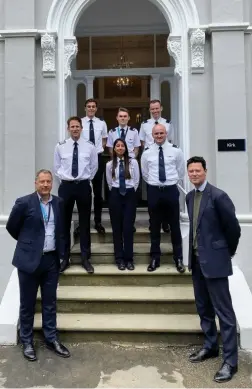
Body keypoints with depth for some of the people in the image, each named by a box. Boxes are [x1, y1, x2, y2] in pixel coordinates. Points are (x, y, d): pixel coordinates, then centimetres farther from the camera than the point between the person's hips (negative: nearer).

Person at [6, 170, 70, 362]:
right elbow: (11, 227, 1)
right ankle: (27, 341, 28)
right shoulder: (24, 202, -10)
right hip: (29, 259, -3)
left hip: (51, 259, 4)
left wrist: (60, 252, 11)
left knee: (50, 302, 14)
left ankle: (51, 339, 29)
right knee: (28, 303, 10)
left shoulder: (59, 202, 4)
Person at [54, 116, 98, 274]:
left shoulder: (90, 146, 0)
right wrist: (63, 178, 4)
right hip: (66, 186, 1)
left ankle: (85, 258, 20)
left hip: (84, 186, 0)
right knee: (64, 222, 6)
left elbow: (94, 166, 10)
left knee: (85, 222, 7)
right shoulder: (60, 146, 1)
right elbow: (57, 167, 12)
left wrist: (86, 179, 5)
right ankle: (65, 258, 20)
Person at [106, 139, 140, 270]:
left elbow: (136, 181, 5)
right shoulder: (110, 164, 3)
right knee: (117, 227, 4)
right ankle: (119, 259, 14)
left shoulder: (133, 162, -1)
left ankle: (129, 259, 9)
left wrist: (130, 191, 7)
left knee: (128, 227, -2)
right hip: (115, 196, 1)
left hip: (130, 195, -1)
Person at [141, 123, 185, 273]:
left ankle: (179, 259, 21)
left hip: (171, 190, -1)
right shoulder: (147, 153, 2)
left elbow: (181, 171, 10)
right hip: (154, 191, 1)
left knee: (175, 225, 8)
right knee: (154, 226, 9)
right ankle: (155, 259, 22)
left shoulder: (176, 151, -1)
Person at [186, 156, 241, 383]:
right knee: (203, 308, 18)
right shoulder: (190, 196, 8)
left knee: (223, 311, 1)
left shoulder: (218, 196, -15)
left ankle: (230, 361, 12)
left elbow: (233, 227, -9)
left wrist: (229, 252, 3)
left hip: (214, 260, -7)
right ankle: (210, 347, 35)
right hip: (197, 259, 8)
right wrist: (195, 252, 16)